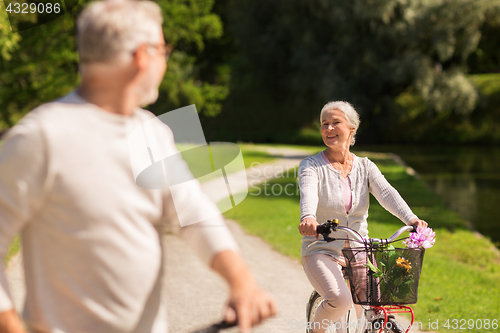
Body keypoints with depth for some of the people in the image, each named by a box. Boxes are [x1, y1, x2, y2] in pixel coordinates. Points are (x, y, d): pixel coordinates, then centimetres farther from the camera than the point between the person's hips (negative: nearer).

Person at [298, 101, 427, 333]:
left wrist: (411, 219, -31)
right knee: (340, 299, -29)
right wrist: (308, 218, -49)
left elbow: (386, 193, -11)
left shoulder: (365, 167, 6)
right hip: (321, 251, -3)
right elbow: (308, 193, -25)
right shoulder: (311, 166, -4)